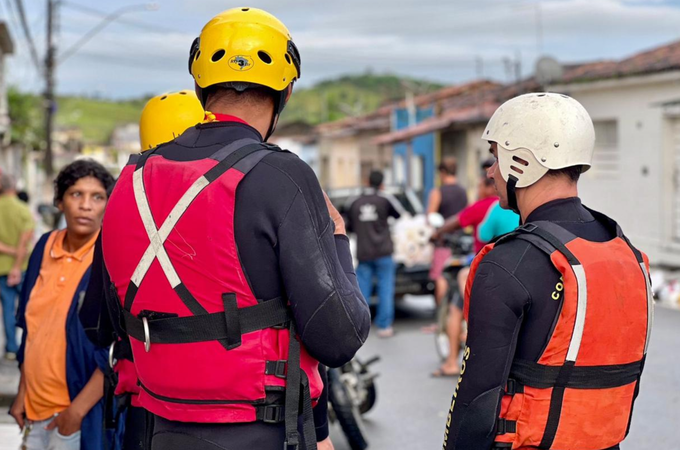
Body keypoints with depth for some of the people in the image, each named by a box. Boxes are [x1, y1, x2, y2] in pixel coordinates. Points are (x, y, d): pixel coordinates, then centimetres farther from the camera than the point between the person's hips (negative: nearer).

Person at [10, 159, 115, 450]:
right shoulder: (46, 247, 3)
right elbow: (31, 327, 11)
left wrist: (78, 409, -18)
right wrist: (23, 392, 9)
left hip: (85, 411, -5)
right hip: (35, 406, 5)